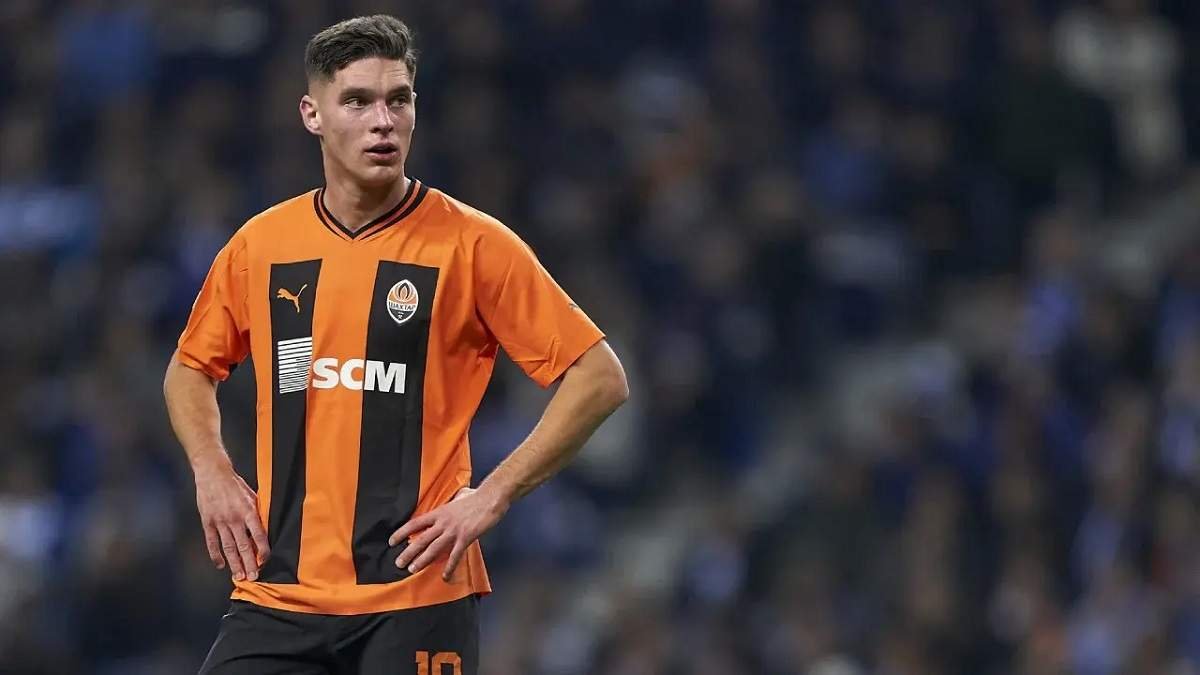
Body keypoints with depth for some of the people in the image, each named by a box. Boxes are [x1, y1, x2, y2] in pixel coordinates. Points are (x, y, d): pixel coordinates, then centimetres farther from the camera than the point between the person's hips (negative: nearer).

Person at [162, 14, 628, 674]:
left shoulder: (472, 244, -3)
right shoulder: (259, 245, 8)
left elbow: (601, 378, -3)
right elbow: (189, 369, 25)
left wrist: (491, 496, -10)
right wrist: (212, 472, 6)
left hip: (418, 599, -3)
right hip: (277, 590, 3)